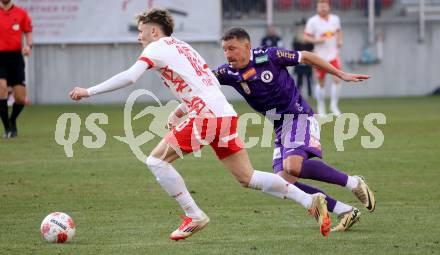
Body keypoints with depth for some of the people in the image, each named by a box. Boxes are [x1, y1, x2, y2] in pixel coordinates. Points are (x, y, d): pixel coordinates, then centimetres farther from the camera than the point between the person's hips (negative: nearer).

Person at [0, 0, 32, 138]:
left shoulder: (21, 13, 4)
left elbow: (28, 33, 11)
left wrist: (28, 45, -9)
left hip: (16, 57, 1)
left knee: (21, 99, -1)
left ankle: (12, 120, 31)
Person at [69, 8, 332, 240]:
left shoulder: (157, 48, 2)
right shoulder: (184, 47, 28)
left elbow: (129, 77, -13)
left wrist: (89, 91, -7)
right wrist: (180, 110, 29)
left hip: (205, 116, -8)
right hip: (226, 115, 9)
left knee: (156, 161, -3)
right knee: (247, 178, 11)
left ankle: (194, 216, -5)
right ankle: (311, 200, 3)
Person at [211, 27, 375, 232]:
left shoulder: (269, 56, -11)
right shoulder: (229, 73, 0)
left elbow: (305, 57, 1)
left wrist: (341, 74, 4)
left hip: (298, 117, -6)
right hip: (280, 129, 6)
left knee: (294, 166, -30)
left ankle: (353, 183, -13)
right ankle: (345, 212, -2)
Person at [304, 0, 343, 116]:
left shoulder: (335, 19, 5)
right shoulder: (313, 21, -7)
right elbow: (306, 36, -4)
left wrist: (339, 41, 3)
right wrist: (316, 40, -21)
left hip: (333, 54, 2)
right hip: (320, 56, -2)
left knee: (337, 80, -10)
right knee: (321, 82, 5)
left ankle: (334, 105, 5)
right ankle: (321, 108, 20)